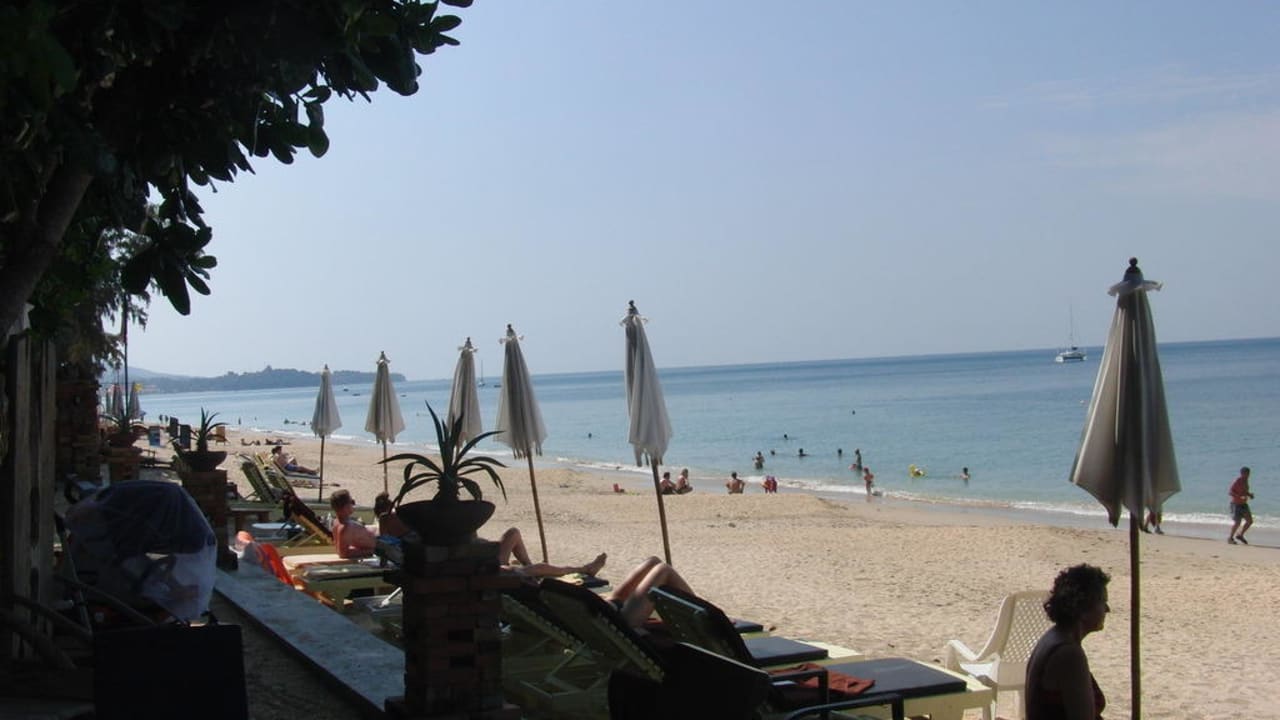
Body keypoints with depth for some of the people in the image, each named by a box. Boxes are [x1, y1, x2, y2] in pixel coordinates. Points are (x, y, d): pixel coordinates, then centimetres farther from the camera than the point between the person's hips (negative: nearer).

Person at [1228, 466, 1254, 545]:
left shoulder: (1245, 481, 8)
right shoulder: (1237, 481, -17)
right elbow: (1229, 492, -23)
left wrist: (1249, 494, 2)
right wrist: (1240, 496, -34)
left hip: (1244, 504, 8)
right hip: (1236, 504, -8)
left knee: (1250, 521, 3)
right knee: (1237, 522, -8)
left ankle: (1240, 535, 19)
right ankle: (1230, 538, 9)